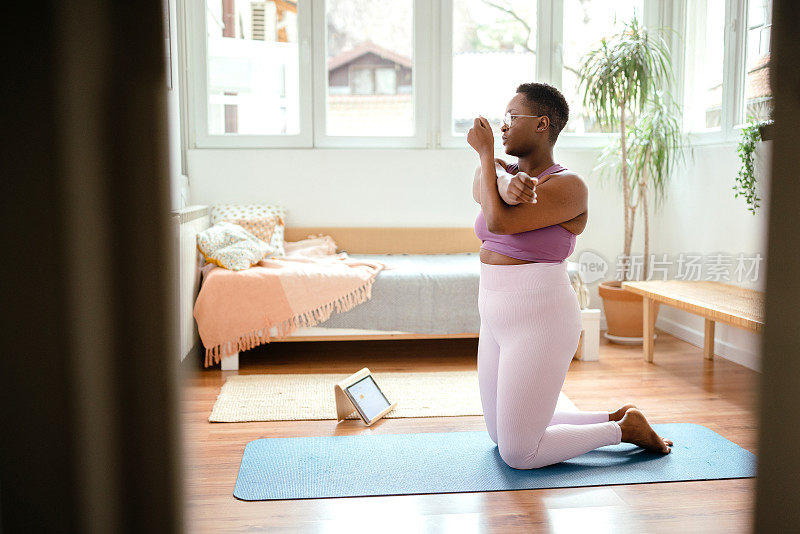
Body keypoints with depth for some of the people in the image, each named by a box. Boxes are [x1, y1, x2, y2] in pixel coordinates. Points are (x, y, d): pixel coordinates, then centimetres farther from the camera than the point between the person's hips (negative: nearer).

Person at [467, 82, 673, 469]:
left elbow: (499, 222, -25)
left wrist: (485, 152, -16)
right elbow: (482, 186, -15)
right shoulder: (505, 172, 9)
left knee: (517, 455, -2)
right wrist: (510, 184, -38)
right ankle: (616, 417, 31)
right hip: (500, 320, 9)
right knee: (501, 436, 21)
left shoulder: (568, 187, -15)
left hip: (539, 325, -9)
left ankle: (626, 428, 16)